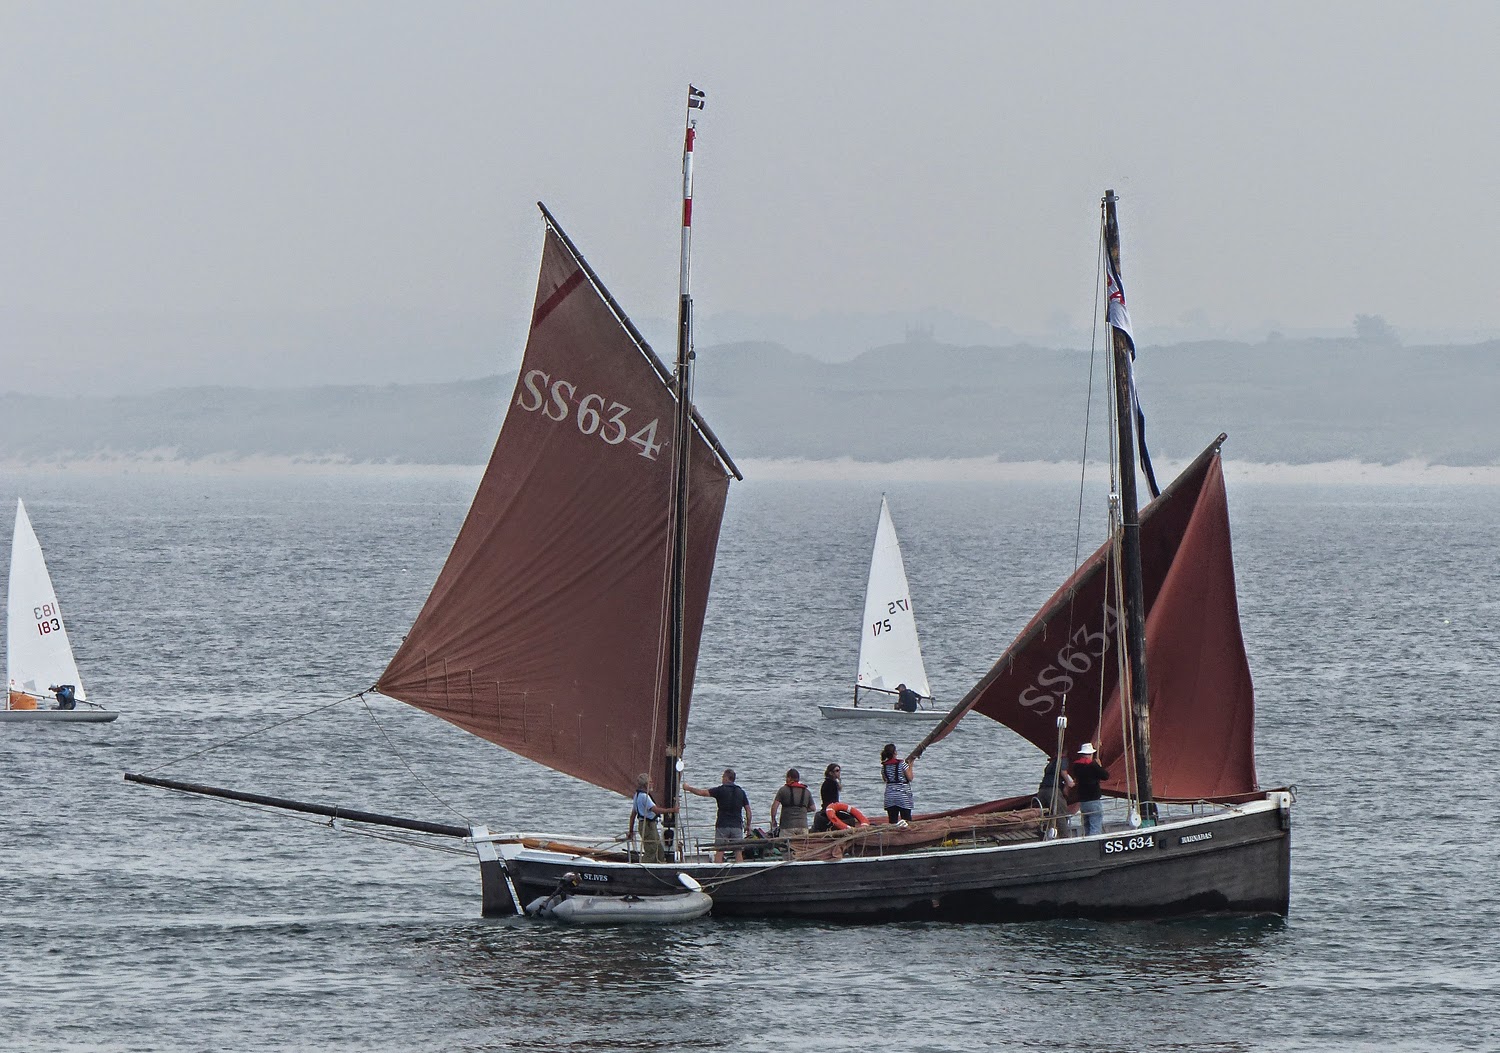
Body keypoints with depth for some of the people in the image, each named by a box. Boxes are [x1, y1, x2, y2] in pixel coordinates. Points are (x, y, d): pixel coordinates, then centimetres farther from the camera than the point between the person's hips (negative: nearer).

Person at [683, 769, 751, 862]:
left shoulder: (721, 790, -3)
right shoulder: (741, 792, 8)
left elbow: (702, 793, -1)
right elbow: (748, 810, 8)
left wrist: (688, 788, 12)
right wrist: (748, 825, 18)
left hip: (722, 826, -3)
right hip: (737, 826, 3)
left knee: (719, 852, 0)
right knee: (738, 852, 1)